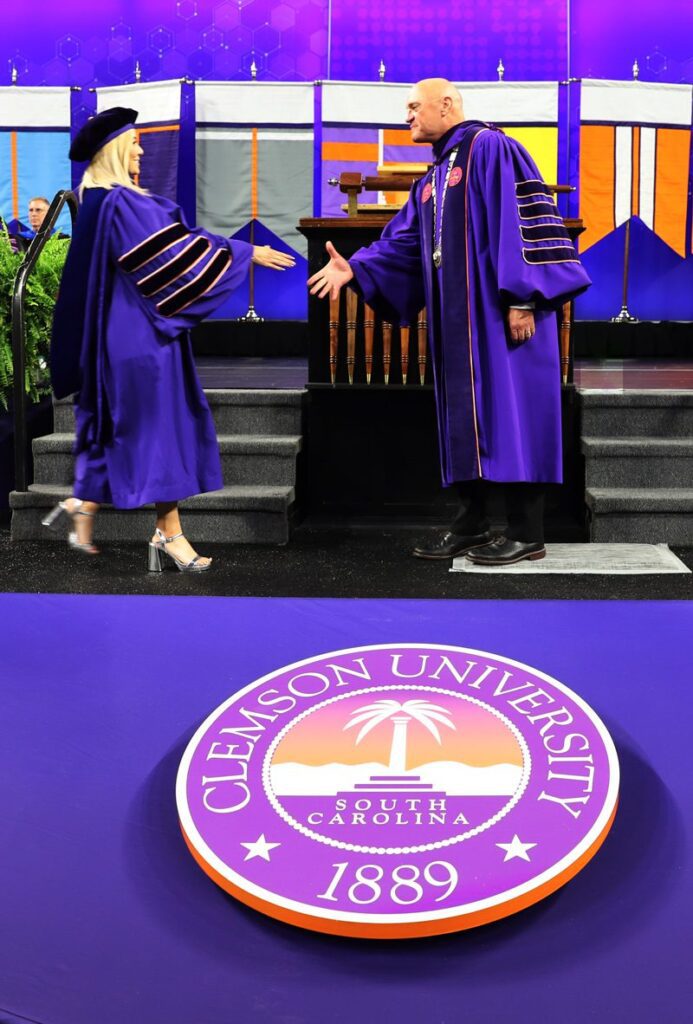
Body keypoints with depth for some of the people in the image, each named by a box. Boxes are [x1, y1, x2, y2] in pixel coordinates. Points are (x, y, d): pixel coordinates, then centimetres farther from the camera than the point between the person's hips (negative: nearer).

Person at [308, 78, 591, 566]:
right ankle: (473, 521, 15)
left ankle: (526, 531, -3)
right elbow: (401, 243, 14)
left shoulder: (490, 148, -7)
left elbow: (521, 220, -16)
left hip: (500, 311, -9)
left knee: (509, 410, -7)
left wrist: (522, 298, -22)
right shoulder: (430, 181, 20)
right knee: (464, 417, 8)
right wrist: (355, 269, -2)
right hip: (458, 319, 9)